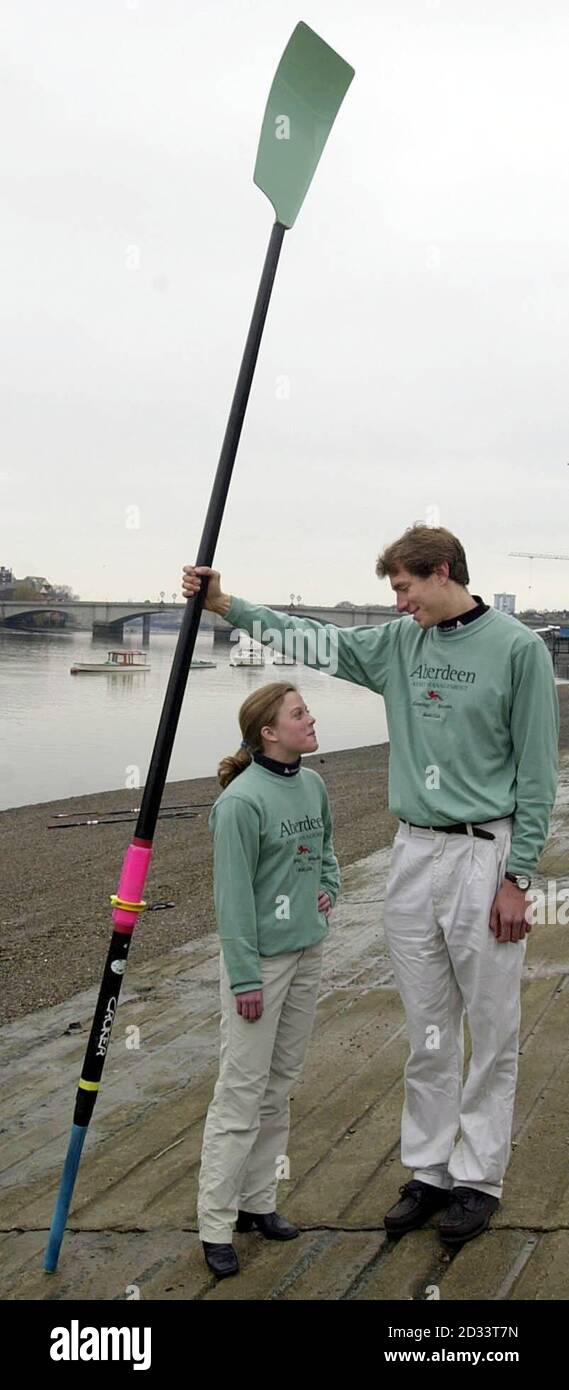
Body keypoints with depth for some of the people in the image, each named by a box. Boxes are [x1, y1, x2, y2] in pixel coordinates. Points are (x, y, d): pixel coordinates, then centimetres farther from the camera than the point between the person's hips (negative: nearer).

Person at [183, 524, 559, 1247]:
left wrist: (516, 877, -11)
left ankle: (478, 1178, 21)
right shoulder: (399, 643, 8)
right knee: (426, 1035, 14)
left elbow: (536, 769, -9)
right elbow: (318, 640, 11)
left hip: (484, 856, -5)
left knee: (491, 1033, 7)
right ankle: (427, 1170, 27)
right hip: (413, 855, 5)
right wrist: (224, 604, 3)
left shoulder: (518, 647, -9)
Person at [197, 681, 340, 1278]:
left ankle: (258, 1200, 29)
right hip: (260, 958, -7)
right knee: (242, 1089, -1)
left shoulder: (313, 784, 4)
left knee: (281, 1083, 15)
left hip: (307, 952, 8)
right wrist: (245, 977, -17)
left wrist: (328, 887, 6)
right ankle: (216, 1224, 11)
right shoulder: (241, 800, -19)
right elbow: (233, 895, -18)